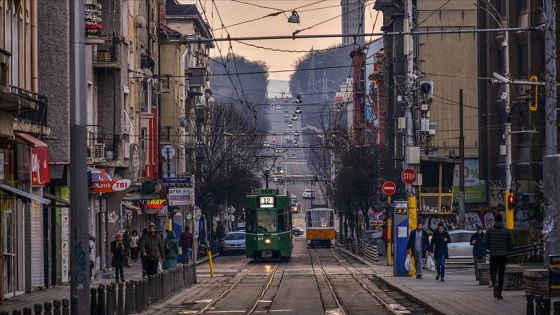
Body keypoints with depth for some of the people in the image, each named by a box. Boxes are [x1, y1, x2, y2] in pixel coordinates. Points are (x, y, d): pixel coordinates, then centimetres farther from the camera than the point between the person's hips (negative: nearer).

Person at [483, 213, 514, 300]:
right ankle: (499, 294, 9)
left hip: (493, 255, -1)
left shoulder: (489, 230, -2)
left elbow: (485, 243, -2)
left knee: (493, 272, 10)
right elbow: (511, 244, 0)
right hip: (503, 255, 1)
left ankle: (495, 284, -24)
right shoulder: (507, 230, -1)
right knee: (501, 274, 9)